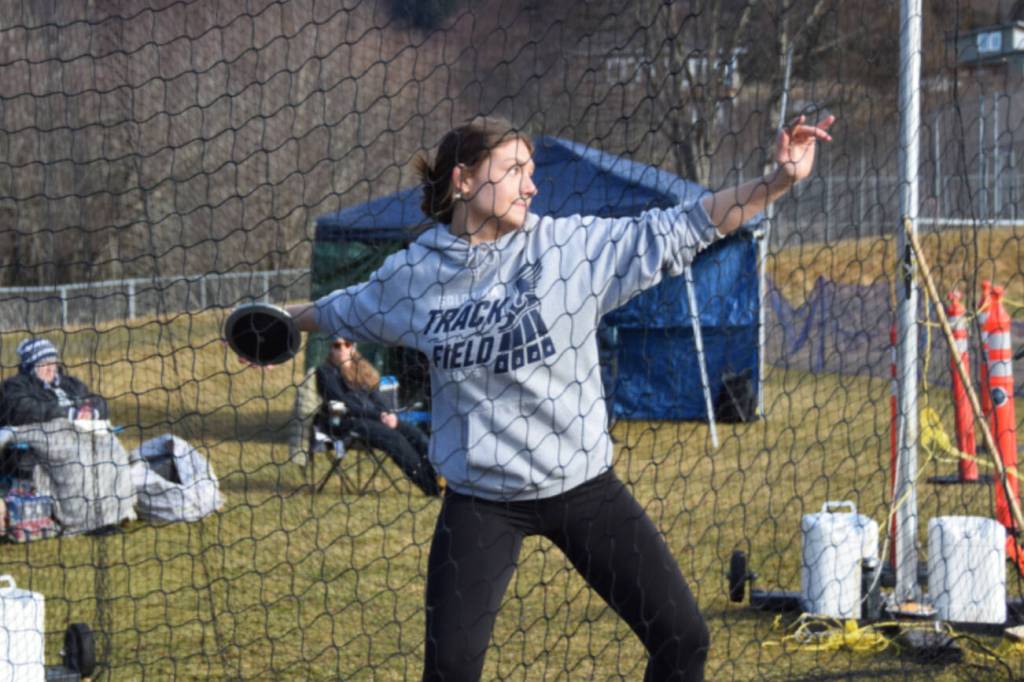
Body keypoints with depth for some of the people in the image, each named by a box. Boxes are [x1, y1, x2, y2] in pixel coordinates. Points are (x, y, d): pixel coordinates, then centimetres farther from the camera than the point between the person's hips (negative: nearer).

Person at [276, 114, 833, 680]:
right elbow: (343, 311, 18)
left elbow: (682, 229, -10)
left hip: (584, 487, 1)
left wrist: (778, 181, -18)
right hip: (480, 500, -1)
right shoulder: (411, 275, -3)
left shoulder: (570, 245, -7)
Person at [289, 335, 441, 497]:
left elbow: (376, 396, 16)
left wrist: (387, 414, -8)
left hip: (373, 417, 7)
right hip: (346, 422, -7)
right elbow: (344, 403, -8)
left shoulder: (363, 369, 23)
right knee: (396, 439, -30)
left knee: (417, 435, -18)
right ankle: (432, 488, -35)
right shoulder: (326, 372, 3)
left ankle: (439, 479, -31)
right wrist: (378, 416, -15)